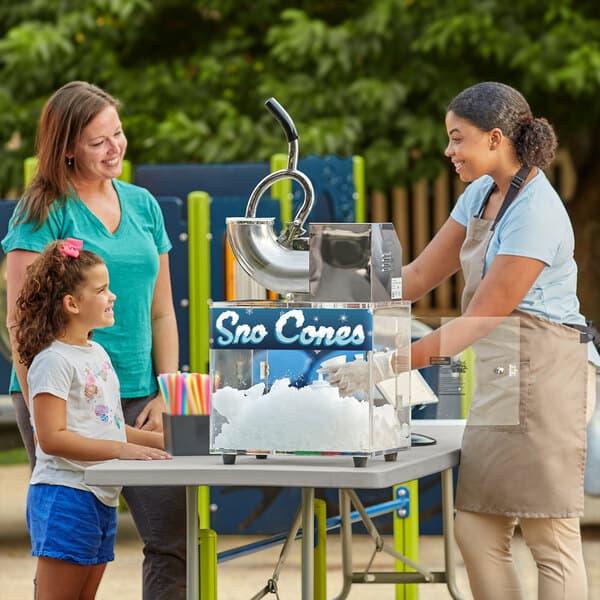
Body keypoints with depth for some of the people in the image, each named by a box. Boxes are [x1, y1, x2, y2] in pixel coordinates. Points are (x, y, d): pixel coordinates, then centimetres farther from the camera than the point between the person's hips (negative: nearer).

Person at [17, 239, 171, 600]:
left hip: (102, 498, 9)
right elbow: (52, 438, -19)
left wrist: (161, 440, 9)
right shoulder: (54, 361, -12)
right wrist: (121, 449, -22)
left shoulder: (98, 354, 16)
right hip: (65, 498, -9)